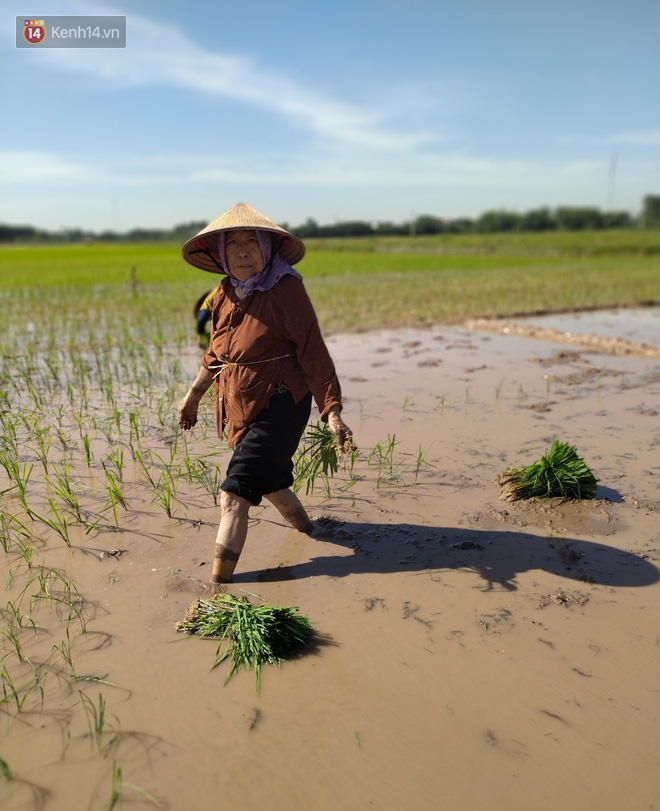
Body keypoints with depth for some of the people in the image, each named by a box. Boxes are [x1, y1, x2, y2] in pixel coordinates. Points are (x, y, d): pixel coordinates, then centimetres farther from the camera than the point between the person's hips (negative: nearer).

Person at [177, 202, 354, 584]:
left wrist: (333, 413, -23)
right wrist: (194, 395, 23)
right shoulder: (226, 293, 4)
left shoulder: (286, 288, -17)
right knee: (269, 481, 25)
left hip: (280, 405, -8)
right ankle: (305, 527, 53)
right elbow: (217, 352, 17)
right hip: (241, 408, 8)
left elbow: (313, 353, -18)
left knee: (235, 494, -13)